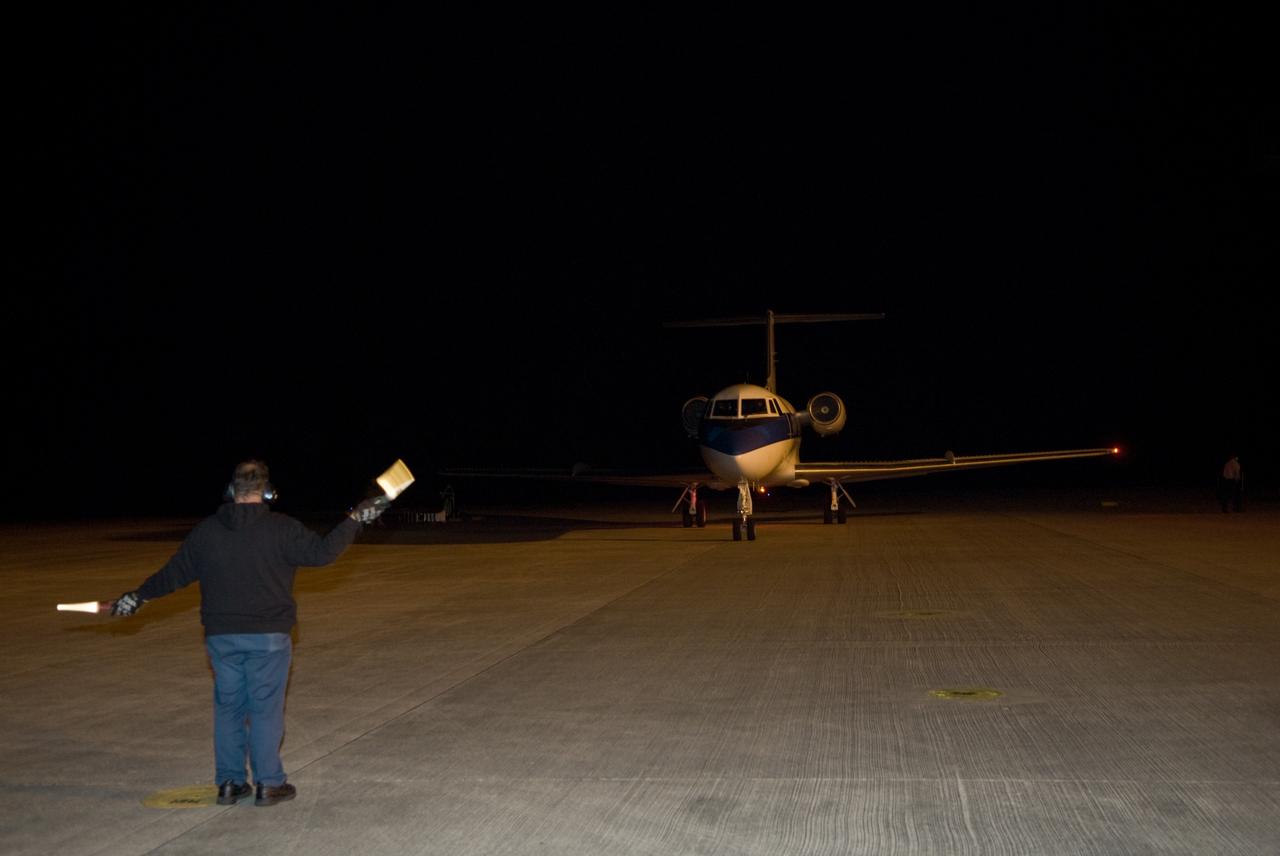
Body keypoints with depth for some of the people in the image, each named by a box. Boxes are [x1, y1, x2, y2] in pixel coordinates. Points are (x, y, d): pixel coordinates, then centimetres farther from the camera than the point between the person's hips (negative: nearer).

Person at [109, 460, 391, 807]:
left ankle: (229, 783, 18)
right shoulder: (281, 529, -10)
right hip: (268, 636, -3)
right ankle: (269, 784, 7)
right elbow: (321, 552, -11)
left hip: (220, 636, 3)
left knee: (228, 707, 12)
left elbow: (174, 573, 9)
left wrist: (139, 595, 23)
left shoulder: (206, 531, 2)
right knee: (266, 708, 3)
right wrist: (355, 519, -2)